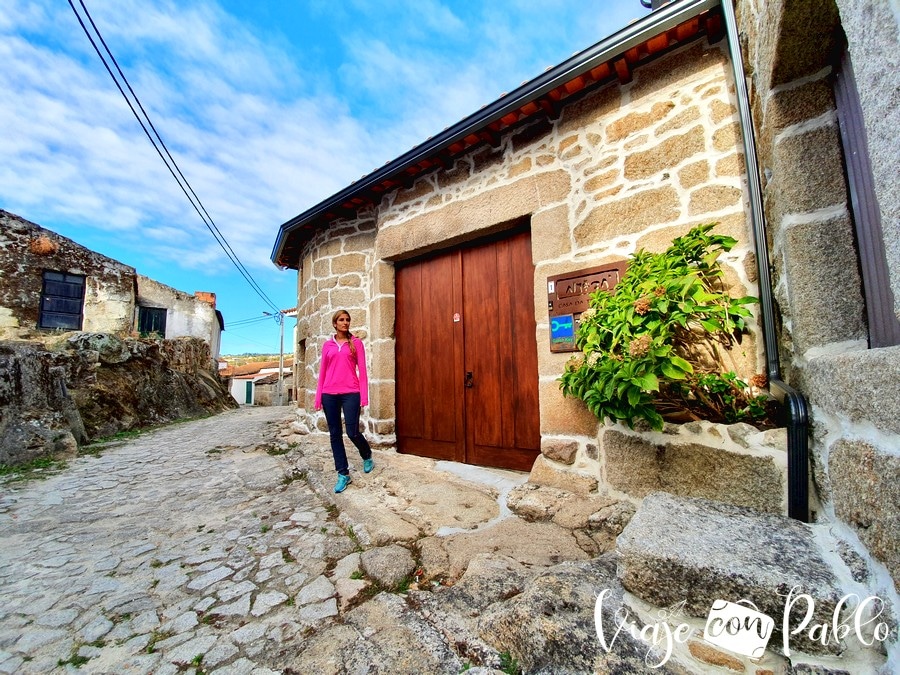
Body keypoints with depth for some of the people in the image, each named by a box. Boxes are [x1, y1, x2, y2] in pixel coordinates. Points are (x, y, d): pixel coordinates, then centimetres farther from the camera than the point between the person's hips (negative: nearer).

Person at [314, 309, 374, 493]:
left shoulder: (356, 343, 4)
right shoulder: (327, 345, 11)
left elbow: (362, 370, 0)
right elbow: (322, 371, 11)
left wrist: (364, 396, -6)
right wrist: (318, 397, 7)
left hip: (350, 393, -3)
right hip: (329, 394, 3)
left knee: (352, 432, -3)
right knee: (335, 434, 6)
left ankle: (367, 456, 28)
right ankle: (343, 474, 17)